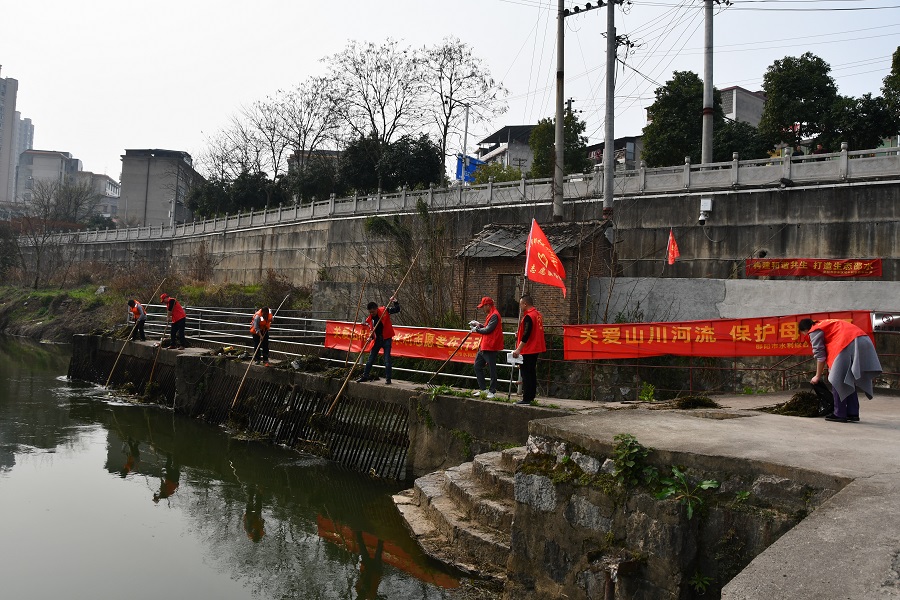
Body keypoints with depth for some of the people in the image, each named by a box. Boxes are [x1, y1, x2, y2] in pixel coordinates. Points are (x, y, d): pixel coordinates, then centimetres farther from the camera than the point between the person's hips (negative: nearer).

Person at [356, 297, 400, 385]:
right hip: (377, 340, 4)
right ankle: (365, 376, 23)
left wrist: (395, 302, -23)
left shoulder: (384, 310, -7)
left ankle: (388, 378, 4)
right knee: (370, 359, 12)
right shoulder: (369, 319, 2)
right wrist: (370, 337, -10)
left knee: (387, 360, -3)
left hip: (386, 339, -4)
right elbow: (371, 330, 9)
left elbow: (397, 310, -7)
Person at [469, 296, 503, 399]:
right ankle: (482, 389, 19)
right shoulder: (490, 315, 18)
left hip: (490, 348, -11)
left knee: (492, 369, -3)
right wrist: (479, 325, 9)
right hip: (484, 346, 11)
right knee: (478, 366, 13)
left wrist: (477, 330, -8)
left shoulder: (494, 315, -15)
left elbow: (488, 330, -21)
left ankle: (493, 391, 5)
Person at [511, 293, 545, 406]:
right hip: (535, 349, 10)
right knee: (532, 373, 14)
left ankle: (526, 399, -5)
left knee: (526, 374, -6)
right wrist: (519, 334, 21)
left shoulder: (528, 316, -18)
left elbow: (526, 335, -23)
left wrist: (518, 349, -23)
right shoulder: (538, 315, 11)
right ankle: (531, 397, 19)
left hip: (528, 350, -10)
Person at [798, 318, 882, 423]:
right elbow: (829, 351, 28)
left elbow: (819, 355, 2)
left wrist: (818, 376, 9)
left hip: (848, 344, -9)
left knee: (837, 381, -1)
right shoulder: (824, 324, 30)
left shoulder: (814, 331, 4)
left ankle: (839, 414, 0)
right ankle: (853, 413, 17)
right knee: (849, 381, 17)